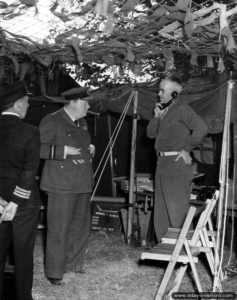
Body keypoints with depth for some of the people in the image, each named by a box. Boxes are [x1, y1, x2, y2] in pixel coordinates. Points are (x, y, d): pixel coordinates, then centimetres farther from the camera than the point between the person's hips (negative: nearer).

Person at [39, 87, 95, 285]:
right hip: (62, 184, -8)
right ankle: (54, 272, 7)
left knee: (81, 225, 15)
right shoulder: (51, 121, -10)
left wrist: (89, 149, 10)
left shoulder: (82, 122, 15)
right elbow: (38, 148, -15)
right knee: (59, 228, -4)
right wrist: (64, 151, -22)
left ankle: (74, 262, 31)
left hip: (83, 183, 8)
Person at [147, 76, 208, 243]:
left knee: (177, 209, -6)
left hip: (177, 163, -9)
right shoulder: (164, 111, 17)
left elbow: (202, 129, -21)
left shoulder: (182, 110, -9)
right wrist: (156, 116, 4)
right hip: (162, 163, 9)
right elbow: (150, 134, 18)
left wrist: (187, 149, -14)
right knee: (161, 209, 13)